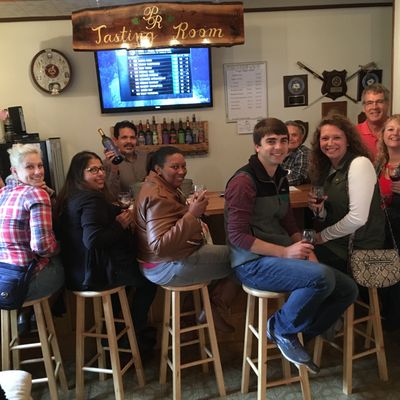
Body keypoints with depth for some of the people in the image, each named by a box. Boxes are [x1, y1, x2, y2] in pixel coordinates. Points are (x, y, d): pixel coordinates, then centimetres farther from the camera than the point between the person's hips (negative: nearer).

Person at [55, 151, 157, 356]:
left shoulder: (70, 198, 9)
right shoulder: (92, 199, -23)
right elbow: (92, 239, -34)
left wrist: (120, 213, 2)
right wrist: (120, 225, -18)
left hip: (77, 271, 10)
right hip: (95, 273, -10)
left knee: (136, 265, 28)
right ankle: (135, 336, 24)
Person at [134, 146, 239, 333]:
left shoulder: (159, 186, 10)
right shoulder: (159, 197, -24)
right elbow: (160, 246, -33)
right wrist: (192, 214, -35)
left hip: (170, 259, 11)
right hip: (168, 268, -11)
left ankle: (210, 305, 21)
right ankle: (213, 309, 10)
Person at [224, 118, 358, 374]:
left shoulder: (281, 178, 12)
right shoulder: (244, 181, -14)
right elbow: (237, 236, -18)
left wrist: (308, 254, -1)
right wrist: (285, 252, -22)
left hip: (283, 257, 9)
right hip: (253, 264, -8)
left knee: (348, 289, 2)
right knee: (322, 277, -30)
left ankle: (301, 336, 17)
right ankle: (281, 329, -3)